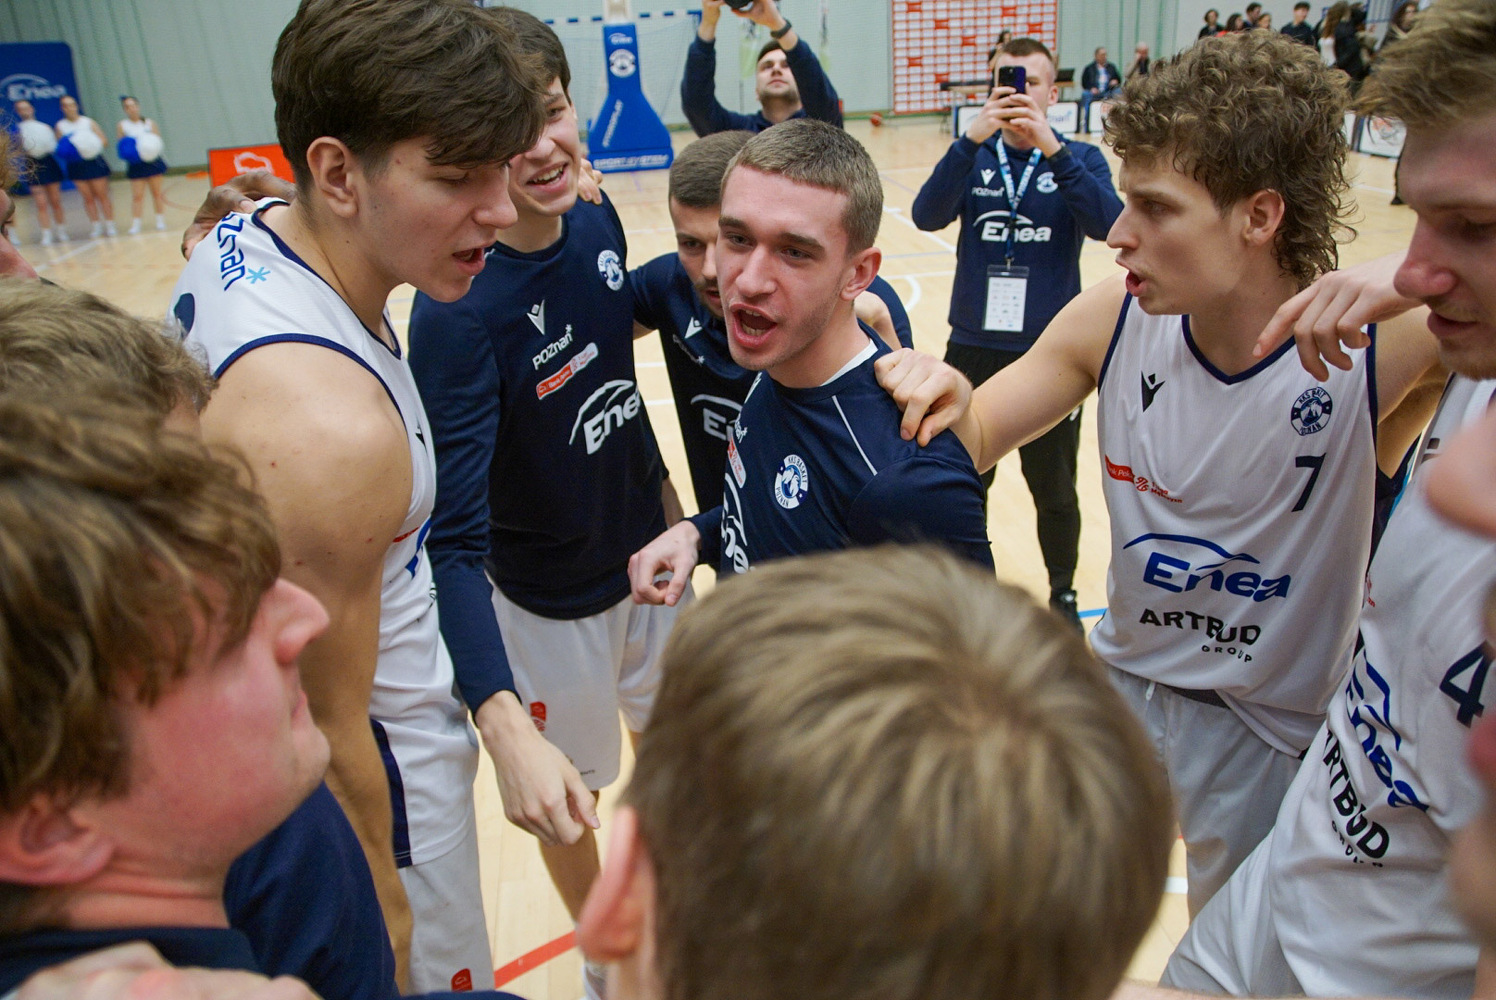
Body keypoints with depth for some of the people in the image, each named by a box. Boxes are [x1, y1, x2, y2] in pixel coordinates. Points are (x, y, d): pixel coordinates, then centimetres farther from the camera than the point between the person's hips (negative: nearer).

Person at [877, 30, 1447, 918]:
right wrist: (945, 398, -30)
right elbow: (975, 440, -6)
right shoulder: (1111, 322, -14)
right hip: (1122, 682, 3)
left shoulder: (1382, 347, -24)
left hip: (1277, 734, -2)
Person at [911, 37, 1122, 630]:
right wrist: (973, 138, -26)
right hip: (973, 350, 1)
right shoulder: (972, 157, 3)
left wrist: (1051, 147, -27)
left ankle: (1063, 595, 34)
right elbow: (927, 215, -16)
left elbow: (1107, 223, -19)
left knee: (1055, 491, 12)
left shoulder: (1080, 160, 0)